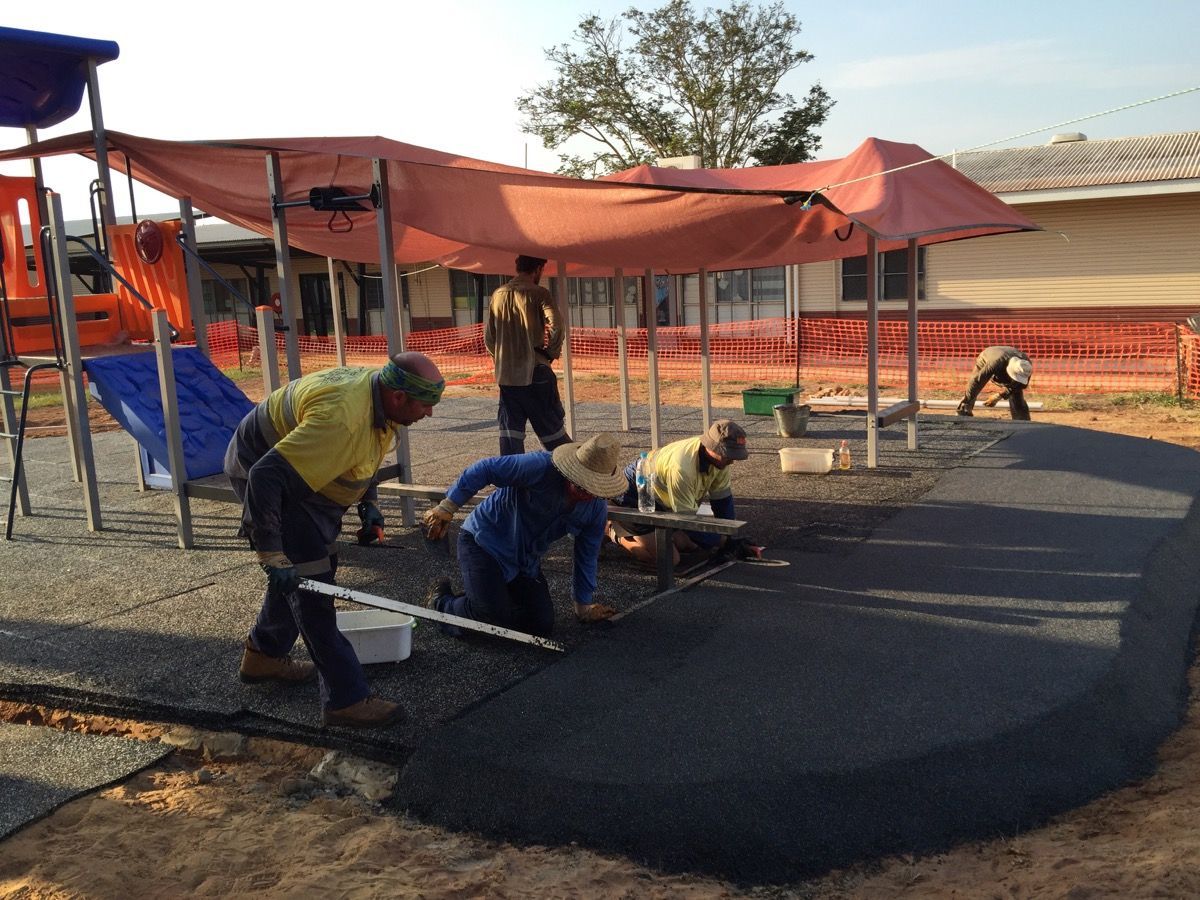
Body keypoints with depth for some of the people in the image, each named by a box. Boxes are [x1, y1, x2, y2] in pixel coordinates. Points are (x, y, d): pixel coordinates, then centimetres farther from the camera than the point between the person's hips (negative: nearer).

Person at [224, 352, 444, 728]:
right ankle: (345, 699, -7)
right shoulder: (340, 418, -38)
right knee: (311, 578, -12)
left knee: (295, 569, 19)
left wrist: (368, 505, 3)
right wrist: (271, 554, -39)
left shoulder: (377, 390, -10)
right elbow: (266, 477, -40)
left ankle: (263, 655, 40)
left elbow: (363, 454, 12)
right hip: (260, 469, -9)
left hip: (301, 469, 10)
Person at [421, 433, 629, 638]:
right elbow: (485, 469, -25)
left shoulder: (597, 510, -8)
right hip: (483, 542, -7)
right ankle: (440, 602, 7)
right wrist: (446, 508, -25)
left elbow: (586, 557, 5)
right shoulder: (540, 466, -29)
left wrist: (584, 605, 12)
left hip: (527, 563, 7)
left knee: (542, 626, -2)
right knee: (494, 616, -23)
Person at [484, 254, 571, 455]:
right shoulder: (538, 293, -7)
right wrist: (552, 352, -7)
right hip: (535, 371, -4)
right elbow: (557, 324, -21)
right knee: (551, 428, 5)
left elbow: (488, 336, 11)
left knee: (510, 429, 8)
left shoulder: (498, 294, 8)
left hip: (506, 375, 4)